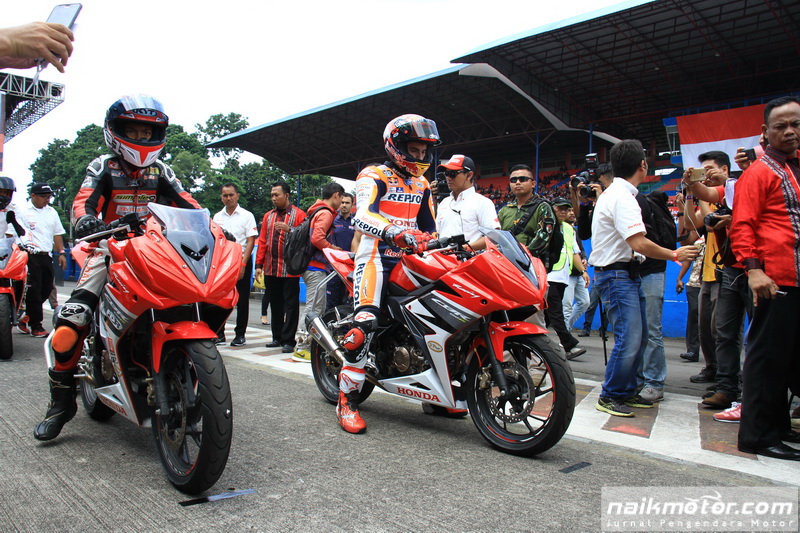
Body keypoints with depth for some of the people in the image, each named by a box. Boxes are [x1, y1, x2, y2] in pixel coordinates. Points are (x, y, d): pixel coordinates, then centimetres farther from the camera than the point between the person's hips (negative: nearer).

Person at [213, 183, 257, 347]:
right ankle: (219, 333, 13)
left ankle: (240, 334, 9)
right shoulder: (217, 217, 13)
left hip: (241, 261, -3)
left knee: (242, 300, 2)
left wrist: (242, 264, -14)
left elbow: (251, 241, -5)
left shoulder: (246, 215, 1)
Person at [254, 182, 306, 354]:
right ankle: (277, 337, 21)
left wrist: (289, 229, -22)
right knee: (275, 305, 12)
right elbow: (262, 241, 13)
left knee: (290, 305, -2)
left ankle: (288, 340, 2)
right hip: (270, 269, 6)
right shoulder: (268, 216, 16)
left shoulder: (299, 215, 0)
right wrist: (259, 264, 7)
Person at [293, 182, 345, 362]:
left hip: (314, 267, 10)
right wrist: (333, 248, -10)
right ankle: (301, 348, -5)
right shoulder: (326, 213, -11)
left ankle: (312, 344, 19)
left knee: (319, 308, 14)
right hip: (316, 267, -10)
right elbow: (317, 238, -23)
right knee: (313, 308, -8)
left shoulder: (317, 211, 19)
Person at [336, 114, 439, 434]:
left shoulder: (422, 186, 22)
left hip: (409, 258, 7)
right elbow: (362, 216, -21)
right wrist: (393, 232, -39)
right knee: (366, 322, -23)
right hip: (376, 254, -7)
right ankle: (347, 400, -13)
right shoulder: (374, 176, -2)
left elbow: (429, 227, 27)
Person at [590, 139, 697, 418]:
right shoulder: (622, 197, -18)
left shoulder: (614, 193, 15)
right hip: (616, 275, -11)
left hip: (627, 273, 11)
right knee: (628, 339, -10)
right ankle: (609, 397, 2)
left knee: (639, 337, 13)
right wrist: (675, 255, -12)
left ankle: (626, 391, 23)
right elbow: (639, 243, -25)